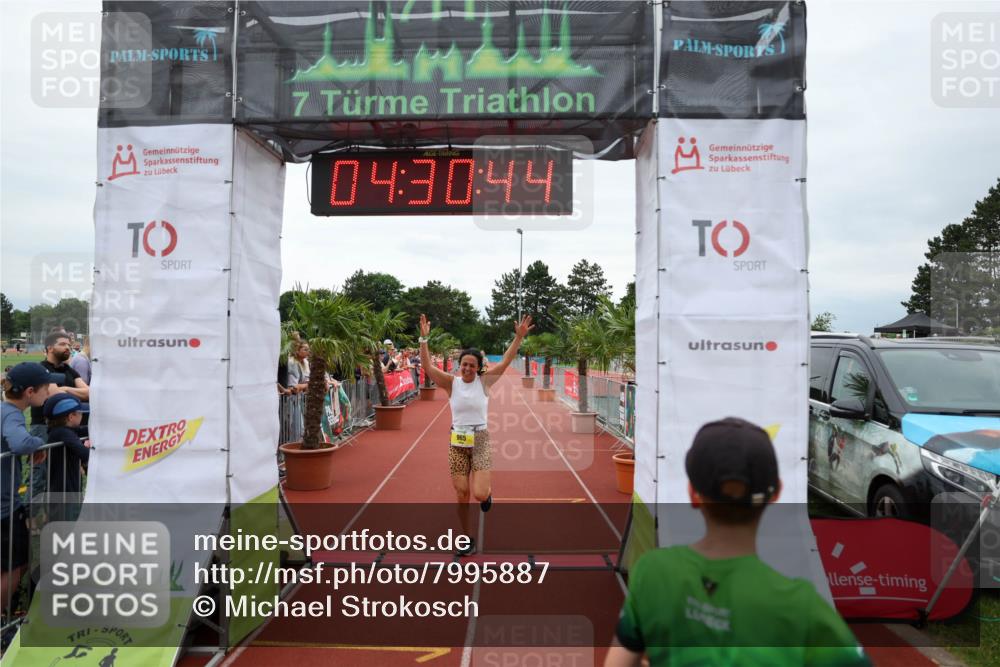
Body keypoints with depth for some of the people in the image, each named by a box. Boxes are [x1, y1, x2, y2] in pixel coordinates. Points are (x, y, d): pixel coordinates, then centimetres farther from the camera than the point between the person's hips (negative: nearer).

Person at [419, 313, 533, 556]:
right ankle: (467, 538, 26)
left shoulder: (484, 381, -3)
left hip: (480, 440, -1)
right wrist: (424, 339, -23)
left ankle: (488, 493, 27)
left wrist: (519, 337, -17)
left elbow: (506, 361, -9)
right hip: (457, 442, 1)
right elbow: (427, 366, -13)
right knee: (461, 494, 5)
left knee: (479, 494, -12)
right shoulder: (451, 382, -4)